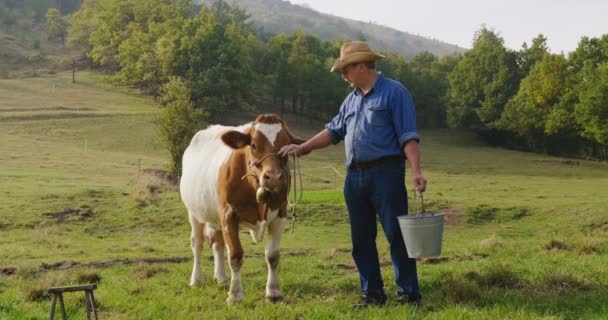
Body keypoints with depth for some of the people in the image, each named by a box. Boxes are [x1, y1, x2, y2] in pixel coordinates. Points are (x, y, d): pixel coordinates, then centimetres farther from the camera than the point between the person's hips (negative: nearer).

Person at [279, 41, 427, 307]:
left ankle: (409, 293, 2)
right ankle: (372, 293, 17)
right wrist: (303, 148, 16)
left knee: (396, 235, -5)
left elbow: (408, 137, -10)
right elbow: (333, 131, 25)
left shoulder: (394, 92, -4)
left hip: (386, 173, -7)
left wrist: (416, 171, -19)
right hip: (355, 176, 7)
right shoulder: (352, 99, 18)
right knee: (361, 239, 9)